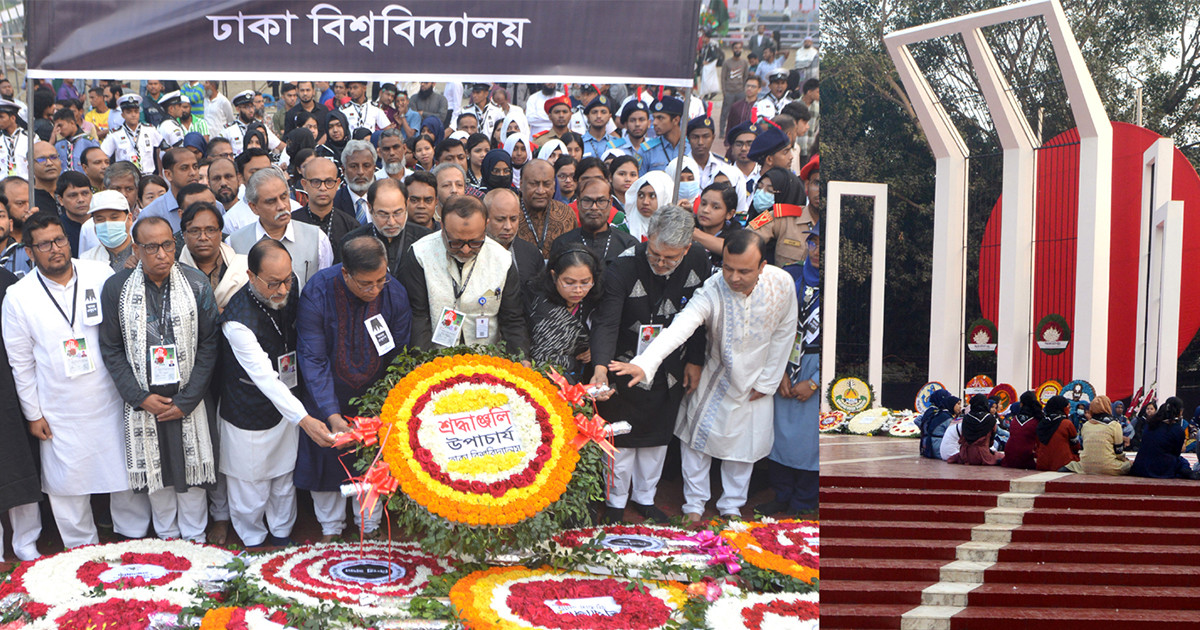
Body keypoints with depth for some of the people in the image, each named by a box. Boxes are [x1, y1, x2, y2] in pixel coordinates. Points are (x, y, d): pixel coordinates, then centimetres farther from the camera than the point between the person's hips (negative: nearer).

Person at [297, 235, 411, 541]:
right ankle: (330, 528, 38)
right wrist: (332, 415, -32)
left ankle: (370, 527, 39)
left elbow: (400, 355, -9)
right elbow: (312, 360, -24)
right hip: (328, 397, -2)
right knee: (327, 459, 15)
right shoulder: (317, 293, -27)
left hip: (375, 396, 2)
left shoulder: (395, 293, -20)